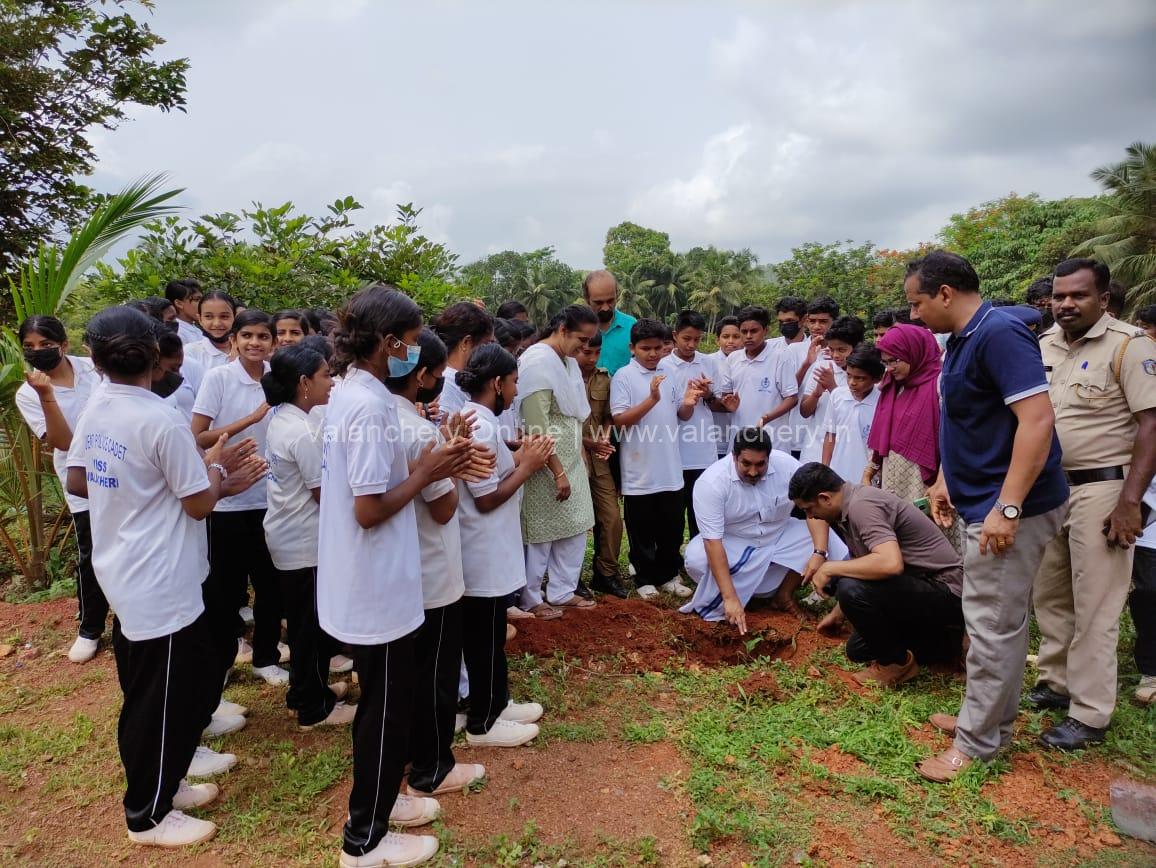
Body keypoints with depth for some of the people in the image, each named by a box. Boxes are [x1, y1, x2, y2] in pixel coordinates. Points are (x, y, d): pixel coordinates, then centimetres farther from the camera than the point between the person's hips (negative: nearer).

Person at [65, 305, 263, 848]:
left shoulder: (93, 414, 2)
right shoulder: (161, 421, -22)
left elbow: (78, 482, 14)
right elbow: (199, 503, -17)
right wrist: (216, 466, 1)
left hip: (123, 576, 9)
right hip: (161, 586, -9)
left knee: (145, 695, 22)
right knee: (163, 702, 7)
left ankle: (159, 786, 38)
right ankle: (147, 815, 23)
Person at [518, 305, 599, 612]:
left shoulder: (568, 361, 10)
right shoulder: (537, 362, -19)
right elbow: (536, 426, -22)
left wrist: (580, 458, 16)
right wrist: (558, 471, -21)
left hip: (571, 461, 9)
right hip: (546, 465, -9)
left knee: (575, 528, 14)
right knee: (541, 533, 4)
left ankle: (562, 591, 28)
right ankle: (530, 598, 20)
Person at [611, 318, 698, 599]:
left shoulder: (669, 374, 8)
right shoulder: (624, 377, -9)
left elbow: (682, 415, 14)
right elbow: (619, 420, -16)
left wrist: (688, 402, -9)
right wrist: (652, 400, -27)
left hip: (670, 469, 5)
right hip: (640, 471, -5)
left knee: (672, 528, 14)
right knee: (642, 531, 8)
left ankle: (668, 575, 29)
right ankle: (645, 579, 22)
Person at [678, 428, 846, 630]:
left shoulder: (786, 464, -19)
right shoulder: (711, 482, -28)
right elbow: (712, 542, -31)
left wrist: (819, 553, -33)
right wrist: (730, 598, -37)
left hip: (780, 537, 3)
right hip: (732, 543, -3)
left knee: (830, 543, -18)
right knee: (697, 559, -33)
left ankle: (784, 595, 2)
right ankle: (714, 606, -2)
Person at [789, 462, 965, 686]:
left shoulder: (861, 506, -24)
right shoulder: (853, 502, 7)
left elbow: (890, 563, -40)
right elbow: (861, 564, 21)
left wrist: (829, 568, -26)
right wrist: (837, 614, 31)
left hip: (945, 591, -10)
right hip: (919, 585, 10)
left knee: (853, 590, -30)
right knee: (857, 650, 14)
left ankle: (897, 662, -7)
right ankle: (941, 642, 22)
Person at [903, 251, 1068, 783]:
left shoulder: (999, 335, -20)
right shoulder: (962, 340, 10)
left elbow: (1037, 420, -27)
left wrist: (1008, 508, -29)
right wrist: (945, 480, 17)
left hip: (1007, 508, -10)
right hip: (983, 502, 10)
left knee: (992, 624, 0)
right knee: (999, 619, 19)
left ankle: (978, 742, 12)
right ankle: (991, 716, 33)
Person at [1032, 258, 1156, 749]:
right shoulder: (1042, 346, 8)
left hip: (1101, 488, -6)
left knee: (1094, 608, -1)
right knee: (1049, 595, 15)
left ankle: (1089, 716, 9)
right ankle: (1056, 684, 30)